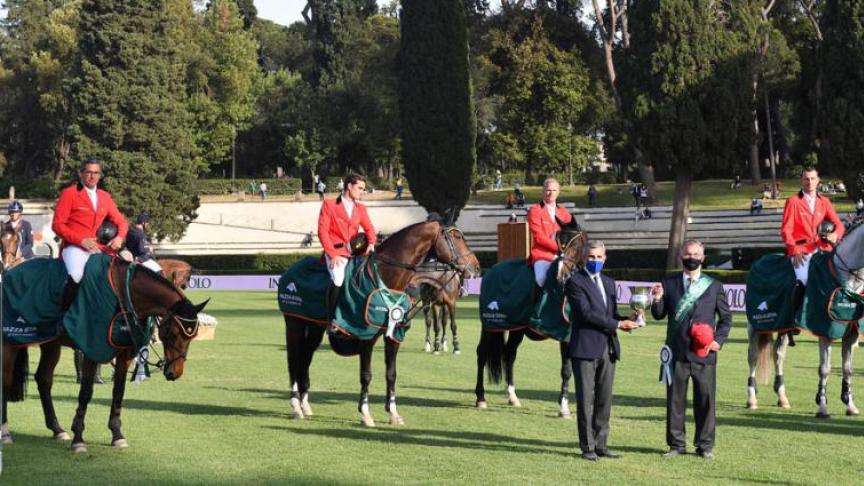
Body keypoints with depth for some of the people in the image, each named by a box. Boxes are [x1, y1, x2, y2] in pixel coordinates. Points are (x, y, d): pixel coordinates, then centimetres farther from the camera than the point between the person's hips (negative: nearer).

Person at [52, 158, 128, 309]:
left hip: (99, 247, 6)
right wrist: (81, 240, -16)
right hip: (74, 247, -6)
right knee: (76, 275, -34)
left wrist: (120, 237, -4)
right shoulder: (69, 193, 2)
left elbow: (121, 221, 20)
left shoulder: (105, 197, 17)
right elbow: (57, 225, -4)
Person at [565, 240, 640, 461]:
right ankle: (587, 447, 3)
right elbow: (587, 313, -15)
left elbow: (612, 314, 18)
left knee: (604, 400, 8)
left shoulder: (609, 283, 18)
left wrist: (627, 320, -4)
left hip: (607, 349, 7)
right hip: (585, 349, -7)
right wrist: (618, 324, -16)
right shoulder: (575, 282, -6)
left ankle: (601, 445, 13)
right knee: (586, 400, -2)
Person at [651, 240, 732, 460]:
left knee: (705, 399, 1)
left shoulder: (714, 286, 9)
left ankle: (705, 445, 11)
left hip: (704, 352, 0)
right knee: (675, 399, 2)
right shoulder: (669, 283, 10)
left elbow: (726, 318, 14)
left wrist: (719, 339, -1)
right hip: (677, 351, 0)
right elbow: (659, 315, 8)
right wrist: (657, 300, -12)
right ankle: (676, 444, 11)